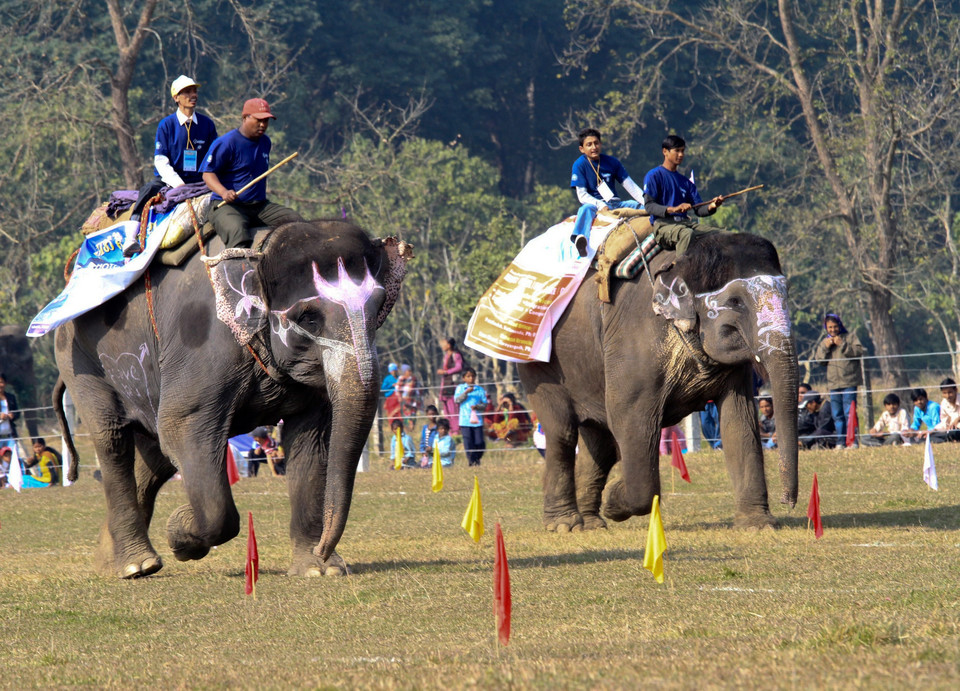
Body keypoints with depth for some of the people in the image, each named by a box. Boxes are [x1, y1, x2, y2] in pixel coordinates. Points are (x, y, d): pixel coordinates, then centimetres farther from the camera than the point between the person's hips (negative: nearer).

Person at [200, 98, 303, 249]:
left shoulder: (265, 142, 15)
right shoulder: (227, 143, -8)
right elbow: (208, 173, -10)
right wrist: (224, 192, -27)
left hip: (259, 206, 7)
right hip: (227, 206, -7)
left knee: (295, 220, -11)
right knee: (238, 231, -38)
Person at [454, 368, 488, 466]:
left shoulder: (480, 389, 7)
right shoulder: (460, 388, 7)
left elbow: (485, 404, 7)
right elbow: (457, 400, -5)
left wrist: (477, 406, -13)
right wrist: (466, 392, -16)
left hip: (477, 420, 1)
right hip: (465, 420, -1)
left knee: (479, 443, -2)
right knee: (468, 443, -4)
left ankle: (477, 458, 20)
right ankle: (472, 461, 4)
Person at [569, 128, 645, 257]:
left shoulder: (612, 162, 12)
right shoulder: (580, 165, 1)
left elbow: (630, 186, 12)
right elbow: (582, 195, -6)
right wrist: (601, 206, -23)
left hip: (614, 204, 6)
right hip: (593, 203, -6)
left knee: (637, 206, -17)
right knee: (586, 208, -38)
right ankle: (579, 240, -65)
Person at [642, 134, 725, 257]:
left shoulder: (685, 182, 26)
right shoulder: (653, 176, 6)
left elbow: (698, 209, 16)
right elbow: (649, 205, -7)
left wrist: (711, 207, -8)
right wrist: (672, 209, -24)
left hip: (685, 222, 6)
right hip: (663, 224, -6)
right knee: (687, 233, -40)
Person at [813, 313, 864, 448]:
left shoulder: (850, 337, 5)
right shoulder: (824, 342, 18)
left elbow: (859, 351, -7)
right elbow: (818, 359, 11)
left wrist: (843, 345, -13)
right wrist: (825, 347, -4)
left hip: (849, 383, -5)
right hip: (833, 384, 5)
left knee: (849, 413, -11)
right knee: (837, 415, 4)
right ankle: (840, 441, 8)